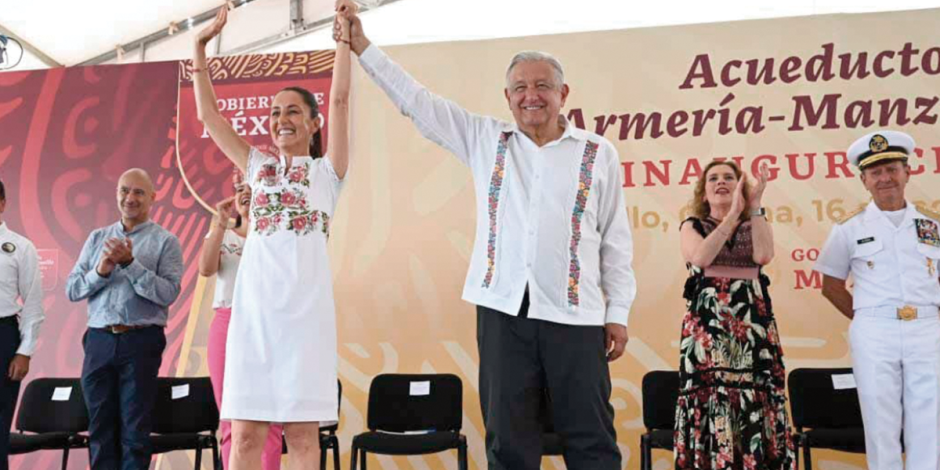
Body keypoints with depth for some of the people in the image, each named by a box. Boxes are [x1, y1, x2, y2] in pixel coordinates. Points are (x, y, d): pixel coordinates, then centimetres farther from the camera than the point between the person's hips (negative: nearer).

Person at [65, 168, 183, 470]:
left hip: (141, 342, -4)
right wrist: (100, 272, -10)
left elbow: (168, 293, -12)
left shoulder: (165, 241, 0)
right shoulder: (97, 238, 13)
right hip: (99, 340, 4)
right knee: (100, 428, 10)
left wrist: (130, 263, -17)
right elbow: (71, 290, 7)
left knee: (134, 431, 2)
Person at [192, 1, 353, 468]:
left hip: (304, 306, -3)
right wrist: (199, 49, 12)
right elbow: (208, 113, 17)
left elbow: (339, 99, -1)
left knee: (301, 432, 2)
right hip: (254, 306, 3)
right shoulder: (258, 168, 18)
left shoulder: (325, 170, 8)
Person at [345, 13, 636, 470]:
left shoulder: (598, 153, 5)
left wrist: (618, 312, 4)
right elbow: (416, 101, 10)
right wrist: (362, 45, 7)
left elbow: (616, 241, 7)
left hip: (574, 314, -1)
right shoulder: (485, 139, 10)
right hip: (502, 309, 2)